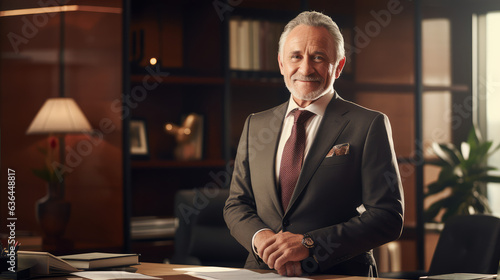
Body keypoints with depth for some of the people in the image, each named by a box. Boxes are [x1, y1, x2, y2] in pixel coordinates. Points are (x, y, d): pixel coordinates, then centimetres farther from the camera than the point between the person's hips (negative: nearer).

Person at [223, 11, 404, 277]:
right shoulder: (254, 126, 14)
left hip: (339, 275, -1)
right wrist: (261, 238, -7)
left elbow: (387, 217, -6)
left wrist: (309, 245, -14)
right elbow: (236, 205, 15)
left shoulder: (369, 126, 0)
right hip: (263, 271, 1)